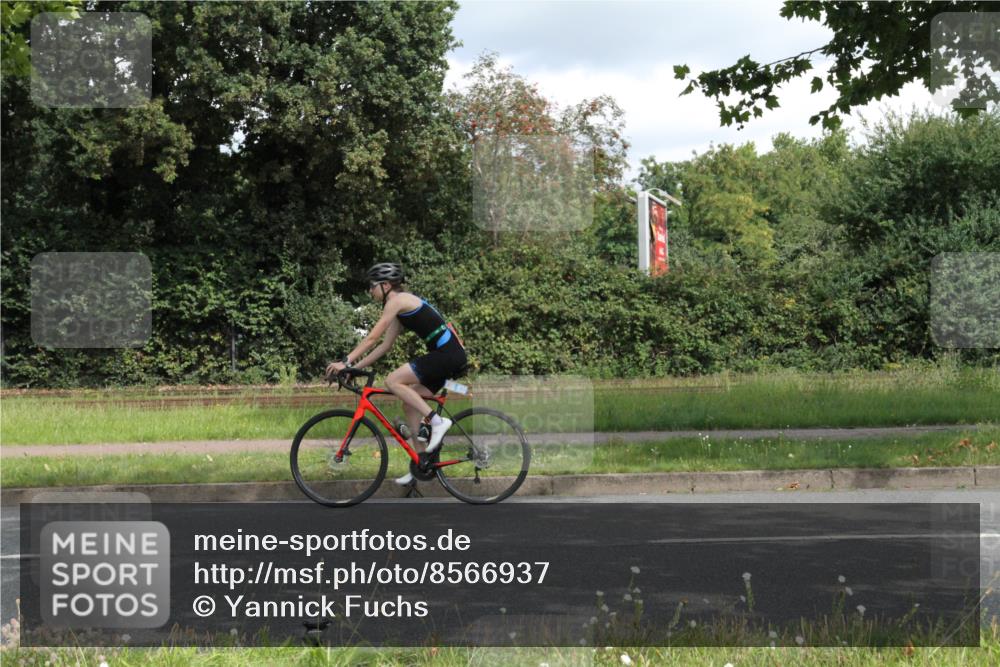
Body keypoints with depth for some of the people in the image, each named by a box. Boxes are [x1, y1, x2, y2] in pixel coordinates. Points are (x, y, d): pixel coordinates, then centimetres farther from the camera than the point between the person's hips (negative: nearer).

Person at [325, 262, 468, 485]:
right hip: (449, 355, 10)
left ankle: (437, 421, -14)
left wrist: (346, 361, -12)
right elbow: (384, 346, 21)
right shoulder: (400, 308, 20)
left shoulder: (398, 300, -8)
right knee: (410, 404, 10)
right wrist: (355, 366, 15)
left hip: (447, 354, -10)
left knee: (393, 381, -15)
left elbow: (372, 337, -13)